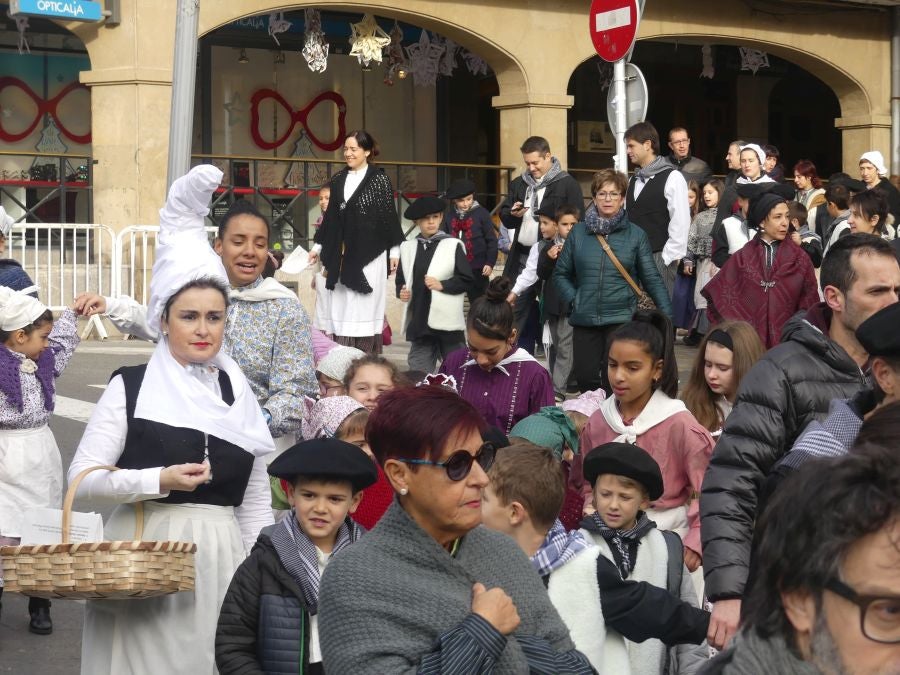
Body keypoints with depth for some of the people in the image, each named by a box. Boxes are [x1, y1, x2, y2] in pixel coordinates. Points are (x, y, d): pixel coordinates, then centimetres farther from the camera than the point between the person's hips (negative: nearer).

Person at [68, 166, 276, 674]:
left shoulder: (241, 396, 9)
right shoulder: (131, 386, -1)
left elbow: (256, 506, 12)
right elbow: (82, 478, -5)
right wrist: (158, 481, -16)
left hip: (220, 561, 3)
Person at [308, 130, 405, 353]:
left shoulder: (379, 179, -3)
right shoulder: (338, 179, 11)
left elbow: (390, 215, -3)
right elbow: (330, 216, 16)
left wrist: (395, 250, -6)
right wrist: (318, 246, 16)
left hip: (370, 253, -5)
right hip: (343, 253, 5)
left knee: (366, 306, -3)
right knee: (343, 307, 2)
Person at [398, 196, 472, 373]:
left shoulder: (453, 245, -1)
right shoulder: (408, 247, 9)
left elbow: (466, 279, -5)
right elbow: (401, 279, 17)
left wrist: (442, 285, -16)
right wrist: (402, 291, -4)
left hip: (448, 321, -3)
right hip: (419, 321, 3)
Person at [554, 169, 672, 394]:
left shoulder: (636, 235, 3)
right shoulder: (579, 232, 7)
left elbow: (652, 278, 3)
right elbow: (561, 273, 14)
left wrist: (667, 314, -4)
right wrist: (572, 299, 0)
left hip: (621, 319, -2)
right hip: (584, 320, 2)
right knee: (585, 376, 3)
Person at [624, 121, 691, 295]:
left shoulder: (672, 178, -5)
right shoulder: (633, 180, 15)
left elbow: (680, 222, -10)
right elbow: (626, 220, 15)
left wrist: (667, 258, -12)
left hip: (659, 259, -6)